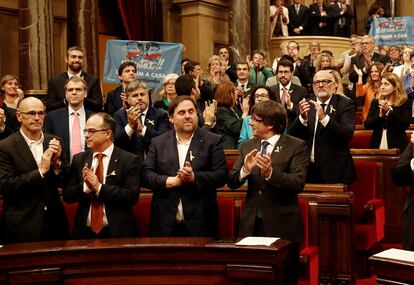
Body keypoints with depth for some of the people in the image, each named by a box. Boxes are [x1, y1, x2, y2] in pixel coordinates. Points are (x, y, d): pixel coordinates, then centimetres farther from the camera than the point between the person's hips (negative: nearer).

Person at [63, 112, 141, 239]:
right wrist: (85, 187, -16)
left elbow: (132, 196, -15)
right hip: (84, 232, 3)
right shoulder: (78, 159, 6)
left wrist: (99, 188, -20)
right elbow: (67, 195, 2)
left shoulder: (130, 160, -6)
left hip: (117, 232, -3)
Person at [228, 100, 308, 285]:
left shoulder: (296, 146, -7)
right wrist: (245, 169, -19)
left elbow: (298, 183, -17)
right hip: (252, 225, 4)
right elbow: (231, 182, 2)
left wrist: (271, 172, -32)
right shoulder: (247, 146, 7)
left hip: (282, 226, -4)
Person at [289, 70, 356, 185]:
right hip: (308, 169, 3)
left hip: (334, 171, -3)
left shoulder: (345, 104, -3)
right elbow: (292, 135, 0)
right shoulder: (307, 104, 7)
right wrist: (302, 118, -19)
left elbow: (347, 134, -17)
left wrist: (324, 118, -29)